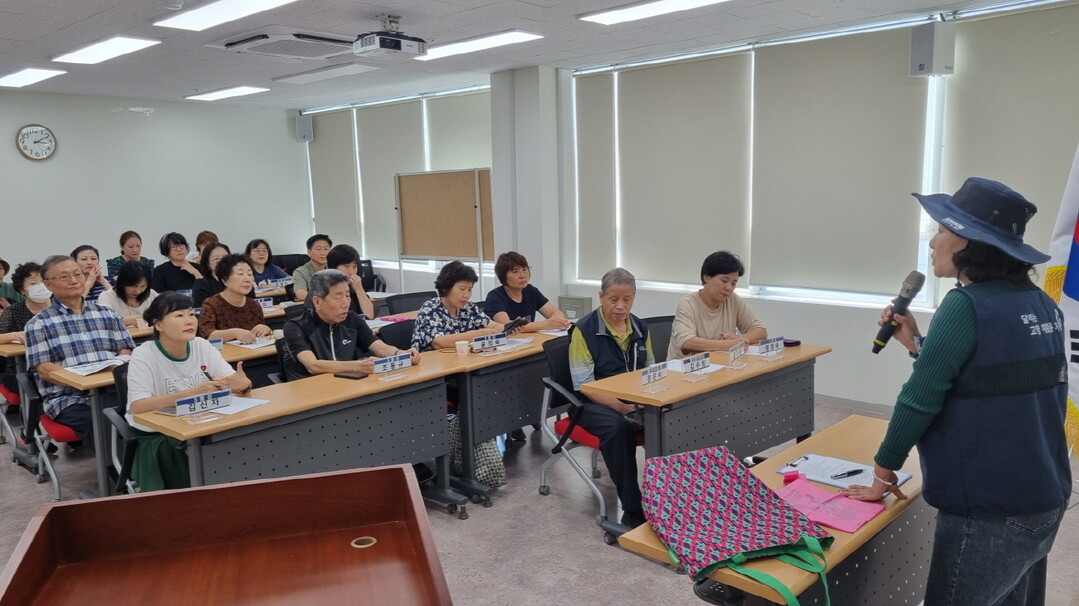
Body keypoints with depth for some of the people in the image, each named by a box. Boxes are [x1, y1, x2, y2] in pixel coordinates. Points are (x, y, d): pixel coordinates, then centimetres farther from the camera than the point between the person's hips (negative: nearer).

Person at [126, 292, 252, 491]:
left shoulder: (203, 346, 1)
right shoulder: (144, 355, -11)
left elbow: (237, 383, -3)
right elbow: (137, 407, -24)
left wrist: (244, 384, -29)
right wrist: (190, 393, -36)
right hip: (156, 437, -4)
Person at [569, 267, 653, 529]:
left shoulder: (640, 328, 10)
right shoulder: (584, 330, -8)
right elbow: (583, 384, -12)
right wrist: (617, 404, -26)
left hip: (635, 400, 5)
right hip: (595, 403, -4)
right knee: (618, 428, -37)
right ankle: (633, 509, -27)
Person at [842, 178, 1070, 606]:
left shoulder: (969, 305, -20)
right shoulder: (1041, 304, 6)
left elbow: (921, 396, -17)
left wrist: (883, 475, -6)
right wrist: (916, 344, 11)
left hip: (989, 509, -9)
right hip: (1043, 498, 9)